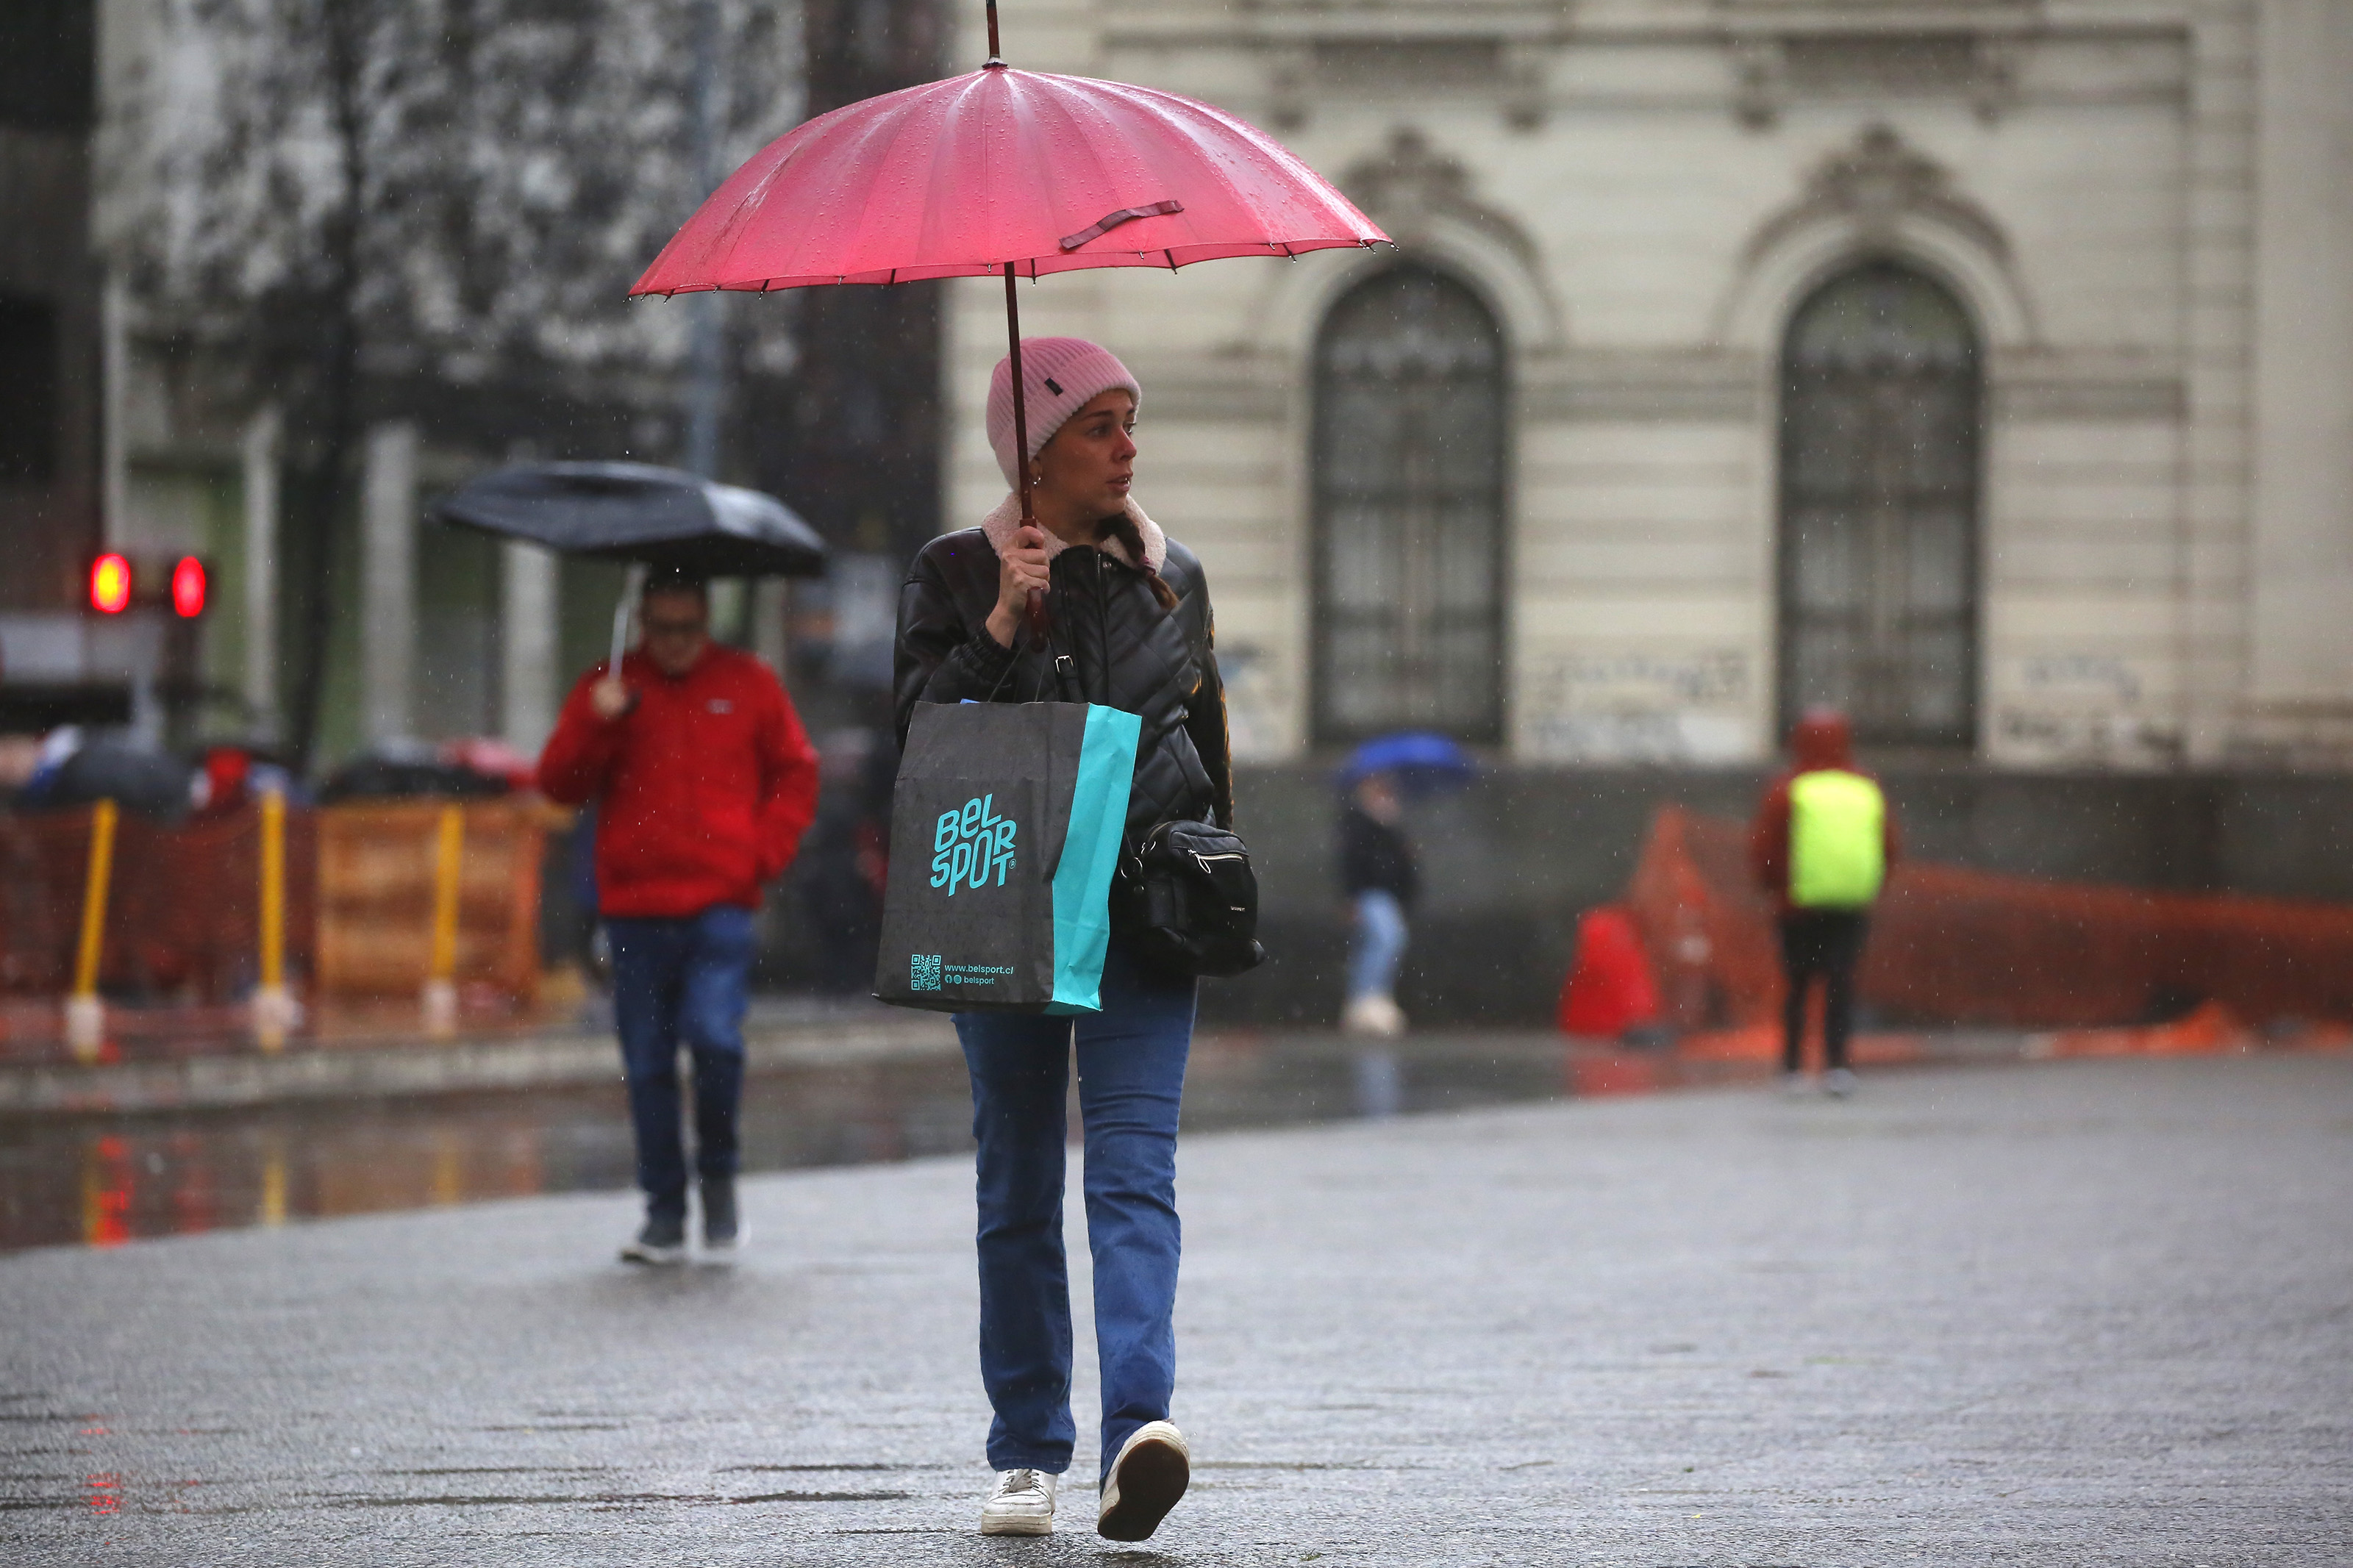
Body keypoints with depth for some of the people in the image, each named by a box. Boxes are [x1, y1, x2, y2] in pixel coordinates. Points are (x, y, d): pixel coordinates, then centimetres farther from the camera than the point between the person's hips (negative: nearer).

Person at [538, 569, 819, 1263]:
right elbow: (559, 784, 4)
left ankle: (718, 1177, 5)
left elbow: (796, 773, 16)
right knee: (648, 1063, 2)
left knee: (715, 1037, -18)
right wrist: (595, 725, -13)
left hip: (721, 902, -1)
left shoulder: (747, 684, 9)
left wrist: (766, 851, 3)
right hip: (635, 908, 2)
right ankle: (665, 1215, 10)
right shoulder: (609, 690, 9)